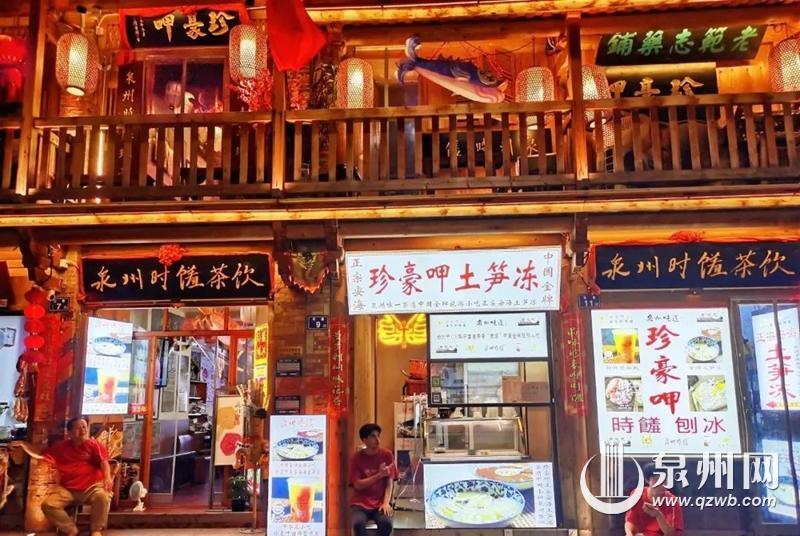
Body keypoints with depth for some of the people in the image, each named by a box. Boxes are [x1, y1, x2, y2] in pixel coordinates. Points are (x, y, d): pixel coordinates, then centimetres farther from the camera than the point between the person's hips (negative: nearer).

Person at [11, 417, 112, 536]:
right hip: (67, 489, 4)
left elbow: (104, 461, -11)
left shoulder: (94, 445, 2)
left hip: (92, 487, -4)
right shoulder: (61, 447, 13)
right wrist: (22, 444, 6)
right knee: (48, 505, -18)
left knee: (103, 497, -35)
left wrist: (107, 477, -30)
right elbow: (41, 455, 17)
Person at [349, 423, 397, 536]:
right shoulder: (356, 458, -1)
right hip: (361, 503, -1)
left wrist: (386, 502, -17)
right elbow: (358, 485, -7)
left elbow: (389, 482, -1)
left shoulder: (387, 455, 2)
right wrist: (379, 475, -16)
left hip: (381, 503, 1)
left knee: (386, 523, -31)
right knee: (358, 523, -33)